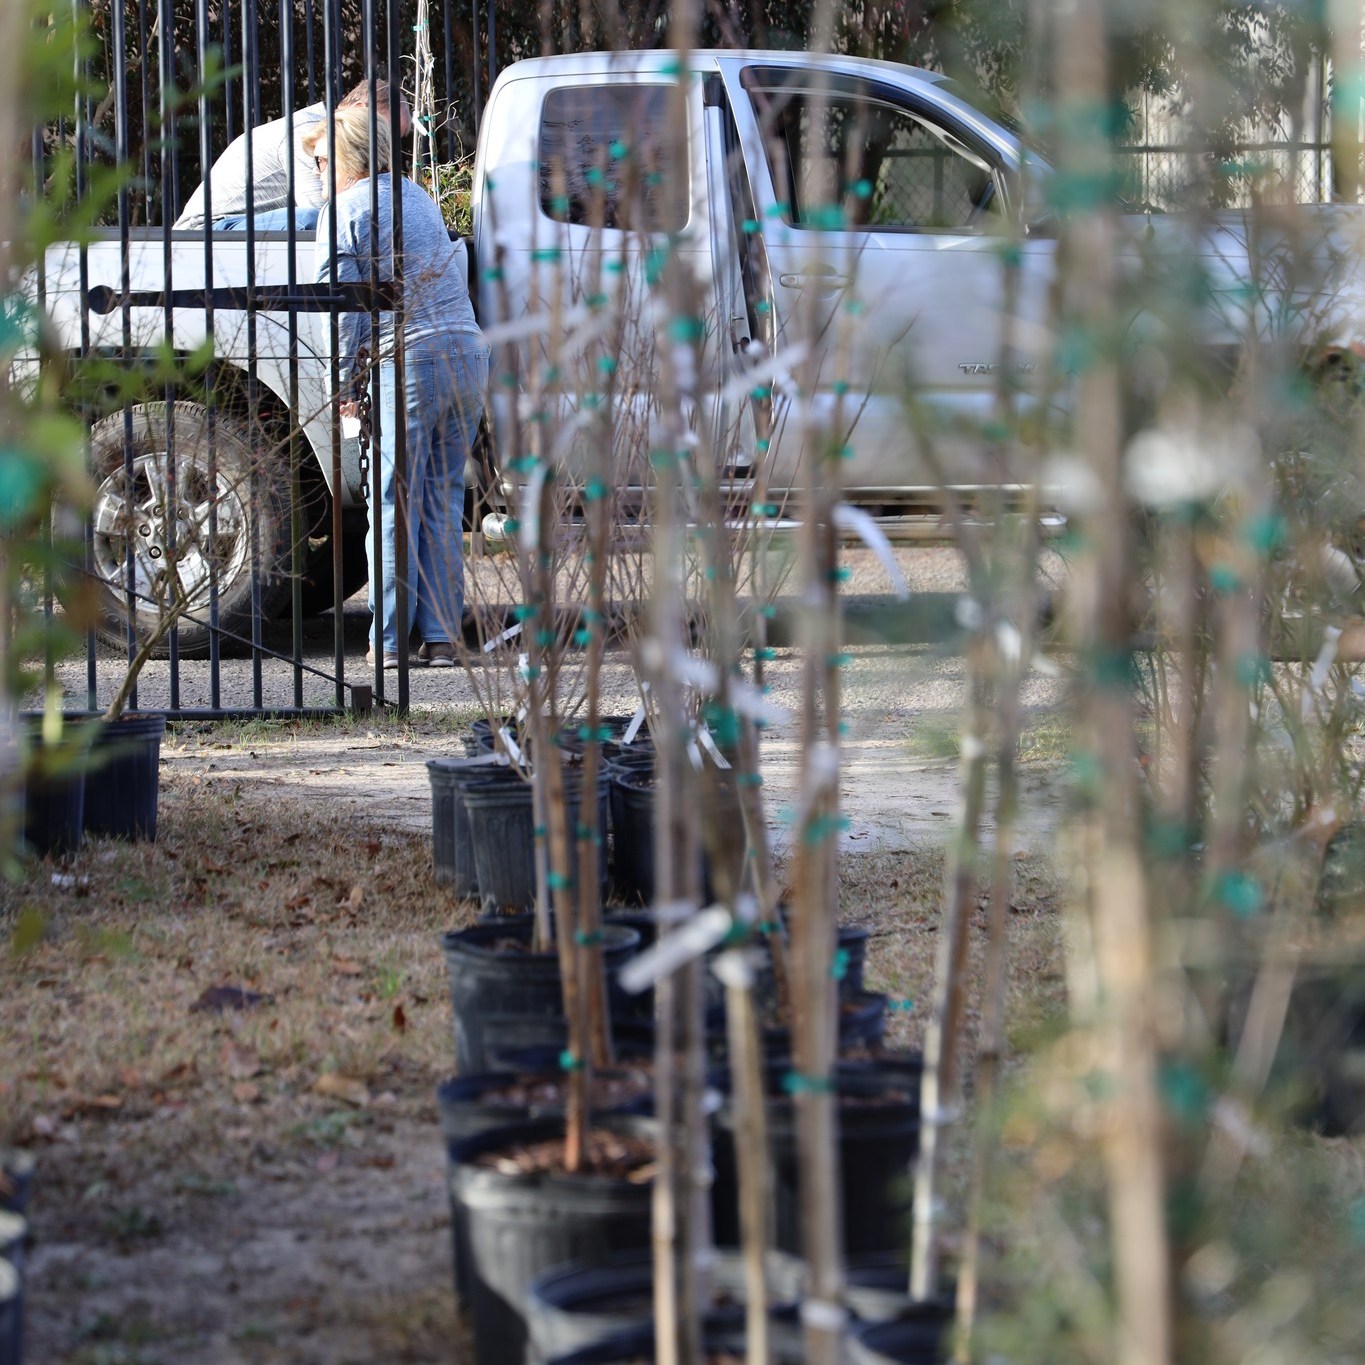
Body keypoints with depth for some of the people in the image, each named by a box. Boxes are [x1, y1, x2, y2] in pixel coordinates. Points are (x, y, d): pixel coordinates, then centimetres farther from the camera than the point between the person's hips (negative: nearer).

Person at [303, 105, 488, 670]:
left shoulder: (344, 209, -1)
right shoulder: (418, 196, 20)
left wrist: (346, 379, 2)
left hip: (409, 359, -6)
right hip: (469, 353, 6)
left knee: (395, 502, 0)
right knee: (443, 500, 9)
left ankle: (389, 639, 0)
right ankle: (442, 635, 6)